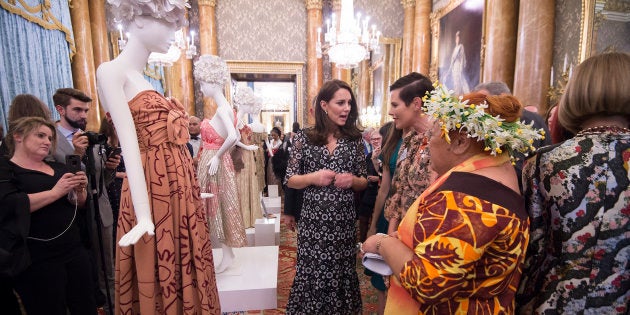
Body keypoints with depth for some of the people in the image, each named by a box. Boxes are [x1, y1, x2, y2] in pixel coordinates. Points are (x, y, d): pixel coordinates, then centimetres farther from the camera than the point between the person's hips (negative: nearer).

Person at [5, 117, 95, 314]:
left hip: (75, 251, 5)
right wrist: (55, 192, -18)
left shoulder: (58, 168, 14)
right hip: (37, 261, -5)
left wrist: (79, 190, -3)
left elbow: (79, 206, 16)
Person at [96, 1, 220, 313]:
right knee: (158, 277, 9)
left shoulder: (147, 82, 15)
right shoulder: (111, 72, -8)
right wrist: (144, 216, -22)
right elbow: (130, 144, -18)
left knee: (185, 270, 18)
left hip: (180, 191, 8)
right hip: (153, 192, -7)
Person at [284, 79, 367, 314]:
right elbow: (289, 180, -1)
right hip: (313, 221, -1)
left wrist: (352, 180, -14)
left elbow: (363, 183, 8)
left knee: (342, 275, 14)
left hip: (344, 222, 2)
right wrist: (313, 177, -18)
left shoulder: (354, 139, 2)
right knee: (311, 274, 10)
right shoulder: (304, 137, -3)